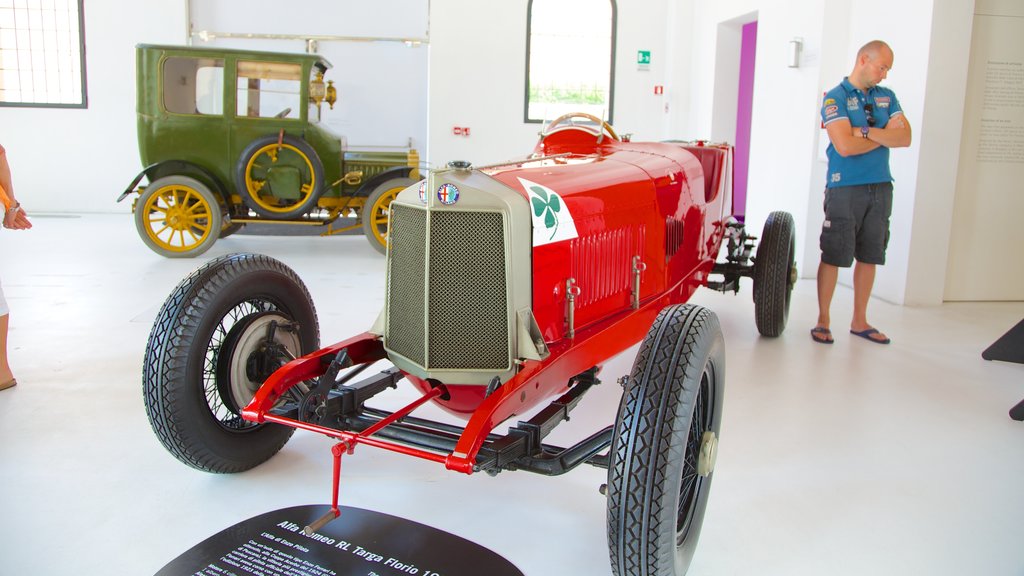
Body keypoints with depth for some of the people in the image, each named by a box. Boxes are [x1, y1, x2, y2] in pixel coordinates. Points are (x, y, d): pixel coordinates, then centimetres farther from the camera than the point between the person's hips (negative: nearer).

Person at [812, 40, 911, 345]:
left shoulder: (886, 97, 13)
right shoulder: (835, 97, -5)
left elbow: (905, 138, 0)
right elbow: (845, 146, -17)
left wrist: (866, 131, -13)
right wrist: (885, 135, -4)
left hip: (880, 187, 6)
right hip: (845, 188, -6)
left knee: (869, 257, 10)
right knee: (833, 257, -2)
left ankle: (859, 321, 20)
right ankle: (823, 320, 10)